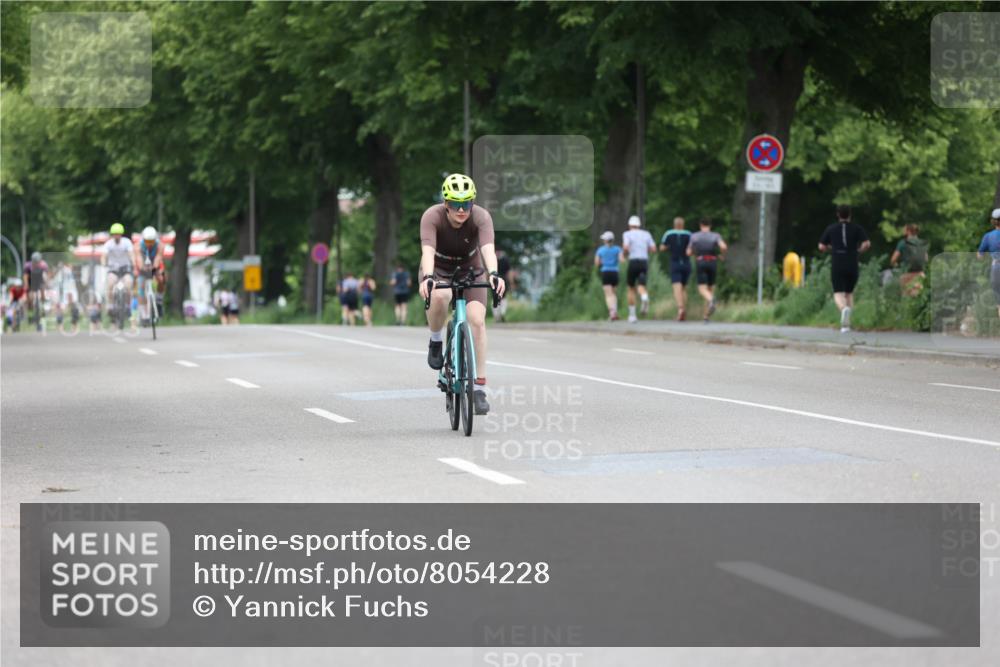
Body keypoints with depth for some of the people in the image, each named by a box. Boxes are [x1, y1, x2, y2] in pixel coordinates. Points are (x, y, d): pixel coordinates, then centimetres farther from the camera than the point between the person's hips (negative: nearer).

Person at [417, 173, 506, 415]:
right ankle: (436, 341, -6)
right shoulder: (432, 217, -27)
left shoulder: (481, 217, -25)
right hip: (438, 270, -1)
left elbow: (488, 248, -40)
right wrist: (427, 278, -59)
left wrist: (493, 274, -59)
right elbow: (427, 251, -41)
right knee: (439, 297, -37)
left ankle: (479, 388, -15)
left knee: (477, 319, -21)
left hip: (470, 270, 1)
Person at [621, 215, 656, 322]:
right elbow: (653, 249, 6)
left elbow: (625, 247, -15)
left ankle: (632, 314, 15)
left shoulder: (627, 234, 2)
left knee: (631, 288, 15)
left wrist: (625, 253, 8)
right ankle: (645, 298, -44)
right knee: (641, 287, -6)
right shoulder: (647, 234, 13)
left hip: (633, 262, -2)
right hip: (644, 262, 2)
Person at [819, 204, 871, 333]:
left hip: (837, 266, -1)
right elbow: (867, 244, -8)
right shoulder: (857, 228, 2)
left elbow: (821, 247, 6)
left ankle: (844, 308, -38)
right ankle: (846, 323, 10)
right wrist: (859, 250, 12)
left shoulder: (831, 229, 4)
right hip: (852, 266, 1)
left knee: (838, 294, -3)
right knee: (849, 293, 18)